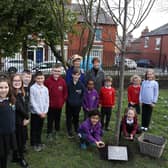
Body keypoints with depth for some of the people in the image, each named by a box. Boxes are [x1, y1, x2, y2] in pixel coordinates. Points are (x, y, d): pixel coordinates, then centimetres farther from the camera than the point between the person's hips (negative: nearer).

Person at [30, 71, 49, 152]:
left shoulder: (45, 89, 2)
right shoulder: (32, 88, -11)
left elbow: (47, 101, 4)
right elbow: (32, 102, -13)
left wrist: (45, 112, -5)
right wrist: (39, 112, -13)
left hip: (43, 113, 4)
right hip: (35, 112, -4)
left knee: (40, 128, 16)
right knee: (34, 129, 7)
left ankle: (39, 142, 31)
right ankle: (34, 144, 20)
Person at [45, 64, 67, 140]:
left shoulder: (63, 81, -2)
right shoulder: (48, 81, -11)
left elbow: (65, 92, 5)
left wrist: (63, 101, 1)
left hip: (59, 105, 3)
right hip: (50, 104, -2)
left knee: (58, 119, 16)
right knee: (50, 119, 9)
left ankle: (57, 131, 34)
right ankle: (49, 133, 23)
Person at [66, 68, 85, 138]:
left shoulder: (81, 85, -7)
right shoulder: (69, 84, -7)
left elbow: (83, 95, -1)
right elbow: (66, 94, 0)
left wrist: (80, 102, -4)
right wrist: (68, 101, -4)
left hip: (77, 105, 0)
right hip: (69, 105, 0)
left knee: (76, 118, 14)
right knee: (69, 118, 7)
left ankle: (77, 130, 34)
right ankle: (70, 132, 22)